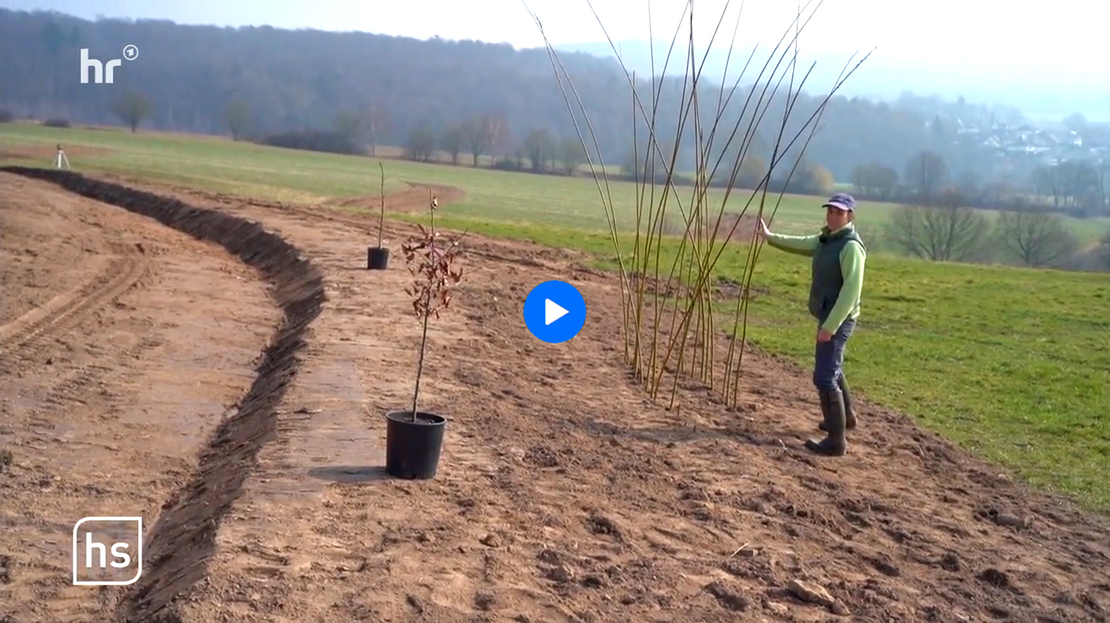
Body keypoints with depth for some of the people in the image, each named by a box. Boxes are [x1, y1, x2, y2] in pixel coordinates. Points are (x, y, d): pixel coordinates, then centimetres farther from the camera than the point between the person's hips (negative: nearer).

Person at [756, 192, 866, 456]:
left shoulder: (851, 246, -19)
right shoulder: (826, 239, 9)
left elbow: (852, 290, -25)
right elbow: (801, 244, 29)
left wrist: (830, 325, -27)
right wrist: (770, 237, 30)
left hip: (838, 319, -10)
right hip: (828, 316, 10)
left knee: (824, 377, -12)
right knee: (831, 368, 28)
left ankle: (836, 441, -9)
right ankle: (846, 416, 49)